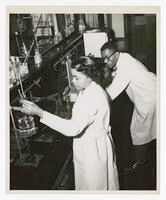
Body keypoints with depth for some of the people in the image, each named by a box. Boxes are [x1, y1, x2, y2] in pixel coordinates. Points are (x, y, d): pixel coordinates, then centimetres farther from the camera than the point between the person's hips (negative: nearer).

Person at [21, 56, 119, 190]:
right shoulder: (91, 90, 3)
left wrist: (40, 113, -37)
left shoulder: (92, 96, -31)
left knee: (93, 185, 13)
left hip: (93, 149, -9)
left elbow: (73, 128, -37)